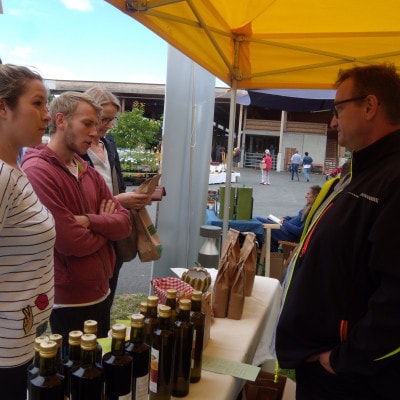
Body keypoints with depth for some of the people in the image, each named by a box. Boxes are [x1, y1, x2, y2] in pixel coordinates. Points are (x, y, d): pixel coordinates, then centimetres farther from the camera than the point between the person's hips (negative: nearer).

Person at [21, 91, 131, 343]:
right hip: (69, 303, -8)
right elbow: (72, 242, -24)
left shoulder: (88, 171, 9)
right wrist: (104, 224, -5)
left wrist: (89, 221, -18)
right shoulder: (38, 171, -19)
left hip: (101, 293, 8)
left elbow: (124, 224, 1)